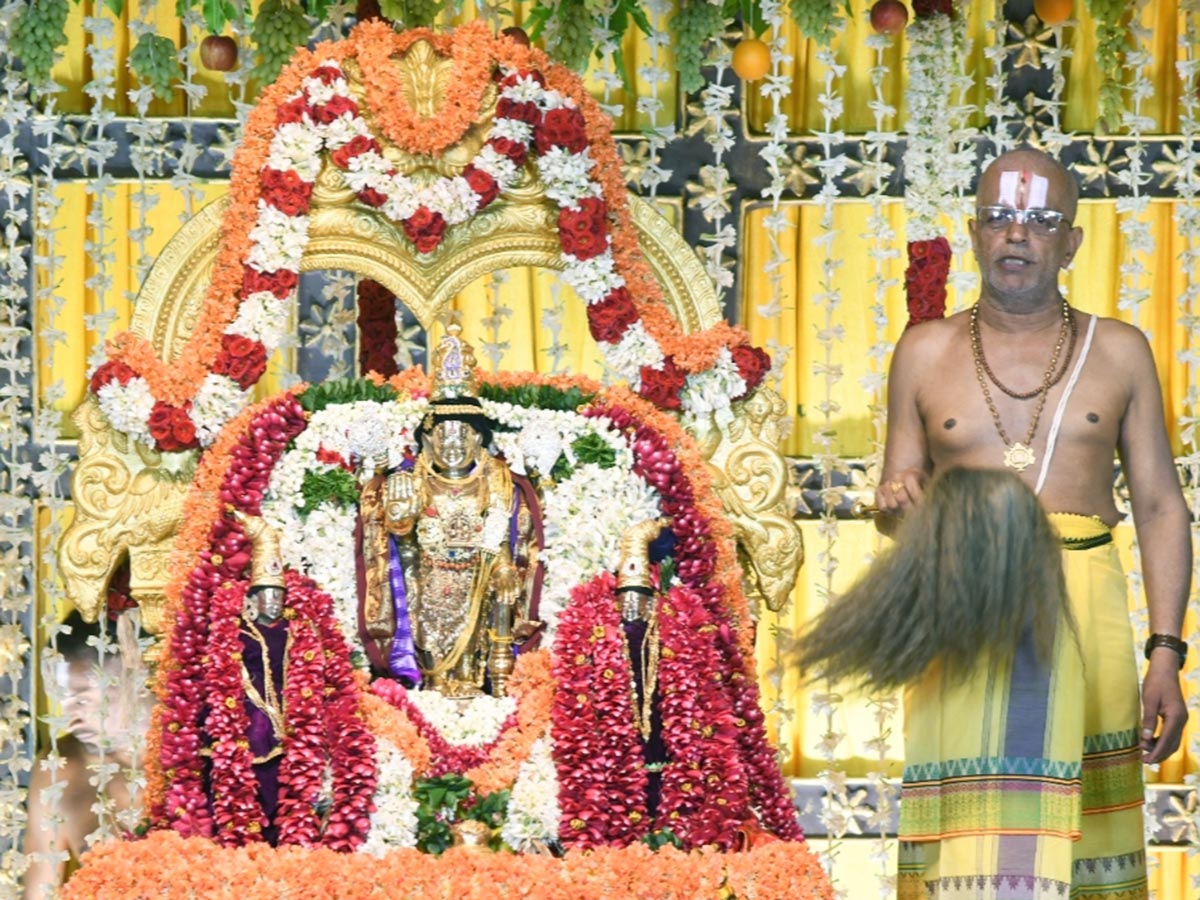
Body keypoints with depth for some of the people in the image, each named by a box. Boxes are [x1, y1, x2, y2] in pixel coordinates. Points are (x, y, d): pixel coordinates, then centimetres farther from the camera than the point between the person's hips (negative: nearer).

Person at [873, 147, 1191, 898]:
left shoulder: (1119, 352, 9)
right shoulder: (926, 353, 10)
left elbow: (1160, 508, 8)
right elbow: (897, 505, 14)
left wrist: (1166, 657, -1)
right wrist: (898, 504, -11)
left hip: (1083, 609, 0)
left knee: (1083, 831, -2)